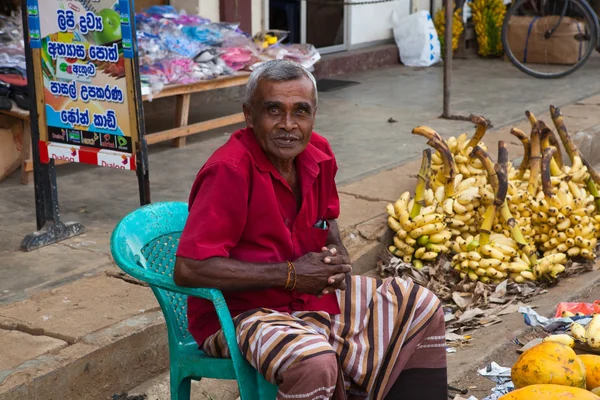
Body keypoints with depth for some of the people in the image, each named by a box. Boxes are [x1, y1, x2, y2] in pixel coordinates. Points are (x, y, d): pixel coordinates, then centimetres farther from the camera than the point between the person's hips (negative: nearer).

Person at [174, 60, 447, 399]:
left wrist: (338, 254, -2)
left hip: (314, 294, 8)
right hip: (238, 314, -8)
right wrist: (289, 275, -23)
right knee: (313, 362, -37)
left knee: (421, 307, 7)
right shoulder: (229, 170, -24)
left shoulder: (318, 153, 0)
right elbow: (188, 270, -30)